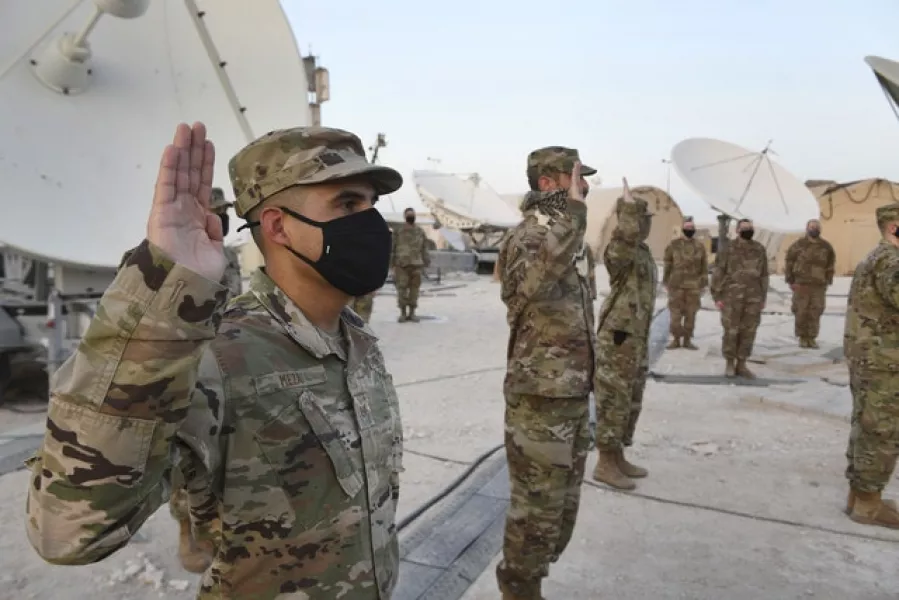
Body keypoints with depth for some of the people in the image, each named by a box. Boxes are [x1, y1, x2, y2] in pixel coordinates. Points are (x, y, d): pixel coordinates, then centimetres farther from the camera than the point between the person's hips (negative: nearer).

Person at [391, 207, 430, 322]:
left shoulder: (420, 231, 10)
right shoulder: (398, 231, 3)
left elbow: (424, 249, 10)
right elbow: (392, 248, 3)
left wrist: (426, 264, 4)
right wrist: (392, 264, -1)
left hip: (416, 265, 2)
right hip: (401, 265, -2)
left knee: (414, 290, 3)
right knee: (402, 289, -2)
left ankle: (412, 313, 11)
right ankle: (403, 313, 8)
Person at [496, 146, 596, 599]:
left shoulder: (568, 235, 13)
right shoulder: (529, 233, -15)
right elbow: (534, 282, -40)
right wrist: (573, 209, -34)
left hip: (574, 394, 9)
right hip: (540, 398, -9)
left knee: (562, 505, 20)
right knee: (537, 508, 4)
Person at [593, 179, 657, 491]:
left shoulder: (643, 251, 16)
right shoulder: (620, 249, -14)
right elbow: (627, 233, -42)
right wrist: (629, 205, -25)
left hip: (636, 339, 10)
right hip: (617, 338, -10)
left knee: (630, 401, 16)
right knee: (613, 400, -2)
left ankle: (618, 459, 27)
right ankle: (605, 464, 9)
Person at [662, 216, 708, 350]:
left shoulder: (700, 246, 5)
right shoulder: (674, 245, 1)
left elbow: (704, 267, 7)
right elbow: (668, 264, 4)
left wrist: (704, 284, 3)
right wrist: (666, 282, 1)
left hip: (693, 285, 1)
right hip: (676, 284, -1)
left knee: (691, 314, 4)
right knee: (675, 313, -1)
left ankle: (687, 340, 13)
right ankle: (676, 339, 9)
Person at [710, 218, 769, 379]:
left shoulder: (759, 250, 5)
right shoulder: (728, 249, -6)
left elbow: (763, 275, 12)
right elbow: (718, 274, -4)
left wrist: (763, 298, 10)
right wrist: (717, 297, -9)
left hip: (753, 298, 3)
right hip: (732, 297, -3)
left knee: (748, 332, 4)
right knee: (731, 331, -2)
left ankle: (741, 366, 14)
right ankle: (730, 365, 12)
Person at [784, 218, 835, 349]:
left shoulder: (826, 246, 7)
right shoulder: (798, 245, -2)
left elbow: (830, 264, 14)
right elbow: (789, 262, 1)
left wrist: (828, 281, 9)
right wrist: (790, 281, -4)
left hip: (819, 286, 2)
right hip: (801, 284, -2)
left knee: (815, 313, 1)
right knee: (801, 312, -2)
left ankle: (812, 338, 9)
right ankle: (802, 338, 10)